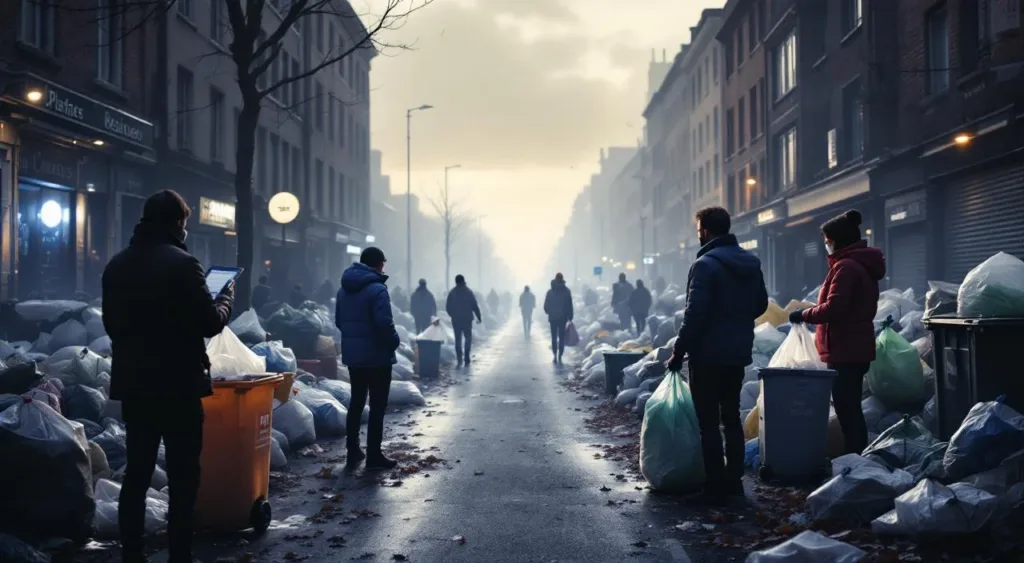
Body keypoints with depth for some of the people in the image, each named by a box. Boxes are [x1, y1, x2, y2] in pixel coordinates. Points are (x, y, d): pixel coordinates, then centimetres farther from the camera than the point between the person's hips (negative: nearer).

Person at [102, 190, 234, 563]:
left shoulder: (117, 265, 7)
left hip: (132, 382, 6)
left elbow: (111, 323, 15)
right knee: (182, 476, 1)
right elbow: (210, 323, -13)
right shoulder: (182, 263, -15)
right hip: (177, 384, -6)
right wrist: (225, 298, 5)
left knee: (137, 472, 12)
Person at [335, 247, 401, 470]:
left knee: (356, 401, 17)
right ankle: (374, 455, 0)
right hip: (377, 355, -8)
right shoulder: (377, 289, -18)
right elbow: (384, 323, -24)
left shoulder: (344, 289, 8)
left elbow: (339, 320, 14)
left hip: (352, 354, 8)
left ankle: (353, 450, 20)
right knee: (377, 405, -1)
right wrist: (394, 341, -8)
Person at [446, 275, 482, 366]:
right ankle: (466, 359, -1)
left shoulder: (452, 293, 1)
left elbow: (448, 307, 4)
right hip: (467, 319, -2)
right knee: (468, 338, 9)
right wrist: (479, 317, 1)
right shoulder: (468, 292, -6)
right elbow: (475, 306, -8)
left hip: (456, 320, 2)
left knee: (458, 339, 8)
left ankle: (459, 360, 1)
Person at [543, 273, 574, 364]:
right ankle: (560, 356, -3)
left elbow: (546, 306, 0)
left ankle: (554, 355, -1)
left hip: (553, 318, 0)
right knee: (562, 337, 4)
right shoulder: (566, 291, -3)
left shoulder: (550, 292, -2)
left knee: (554, 337, 9)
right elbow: (570, 306, -5)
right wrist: (570, 317, 1)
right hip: (563, 318, 0)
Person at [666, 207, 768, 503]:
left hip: (708, 355, -8)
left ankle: (716, 486, 0)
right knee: (732, 417, 16)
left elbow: (694, 314, -21)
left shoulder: (706, 264, -17)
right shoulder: (751, 262, 8)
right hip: (738, 353, 8)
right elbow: (761, 304, 17)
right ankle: (734, 480, 19)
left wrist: (679, 351, -13)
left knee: (708, 421, -2)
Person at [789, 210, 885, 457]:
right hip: (856, 348, 10)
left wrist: (804, 314, -9)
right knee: (850, 406, 15)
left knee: (846, 408, -7)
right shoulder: (862, 265, 16)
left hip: (845, 350, -10)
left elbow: (834, 307, -22)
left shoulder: (846, 266, -16)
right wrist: (813, 312, 15)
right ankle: (856, 457, 20)